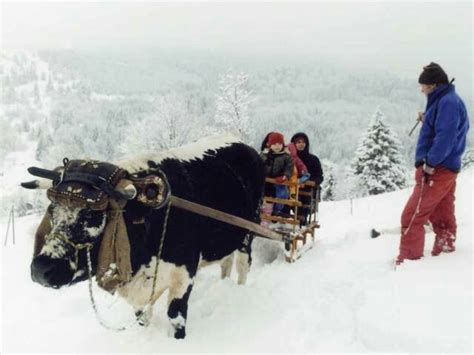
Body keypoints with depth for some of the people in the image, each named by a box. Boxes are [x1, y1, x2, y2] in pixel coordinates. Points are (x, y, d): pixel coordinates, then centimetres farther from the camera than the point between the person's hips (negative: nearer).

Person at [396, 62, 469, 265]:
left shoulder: (447, 102, -14)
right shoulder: (447, 101, 17)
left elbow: (445, 137, -24)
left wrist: (430, 163, -22)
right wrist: (426, 122, 7)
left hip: (437, 170, -10)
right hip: (445, 169, 10)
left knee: (411, 217, -8)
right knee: (442, 217, 14)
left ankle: (408, 260, -4)